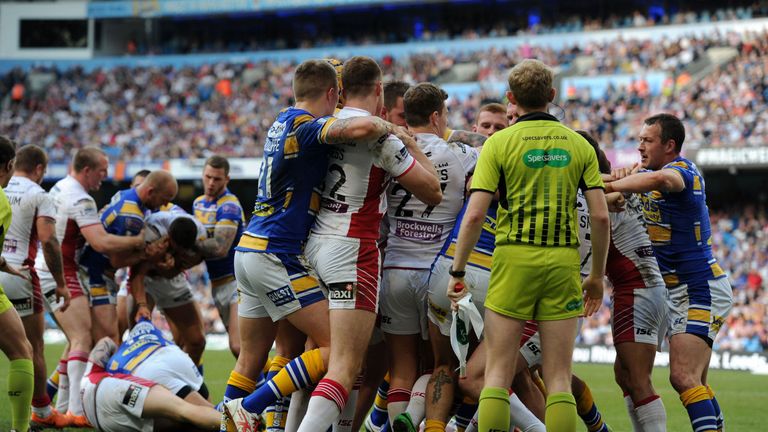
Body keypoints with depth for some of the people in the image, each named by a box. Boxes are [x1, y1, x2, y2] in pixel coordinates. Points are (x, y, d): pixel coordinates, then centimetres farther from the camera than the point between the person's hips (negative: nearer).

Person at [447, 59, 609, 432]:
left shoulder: (500, 142, -2)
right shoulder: (578, 144, 7)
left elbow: (475, 215, -8)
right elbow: (600, 215, 3)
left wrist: (457, 271, 1)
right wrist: (597, 275, 13)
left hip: (514, 260, -2)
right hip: (563, 261, 2)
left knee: (498, 373, 3)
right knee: (559, 378, 4)